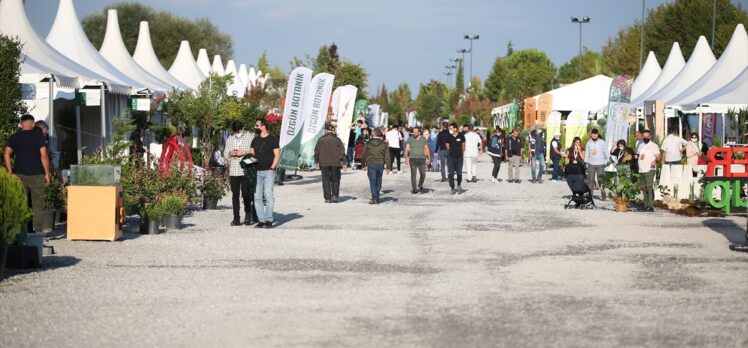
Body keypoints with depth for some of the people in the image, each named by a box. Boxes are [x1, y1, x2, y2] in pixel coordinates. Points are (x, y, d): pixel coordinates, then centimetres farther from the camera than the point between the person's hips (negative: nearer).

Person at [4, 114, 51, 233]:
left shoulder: (14, 137, 4)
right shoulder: (38, 136, -3)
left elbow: (6, 154, -3)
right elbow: (44, 155, -8)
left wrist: (10, 172, 2)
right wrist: (47, 173, -3)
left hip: (19, 175, 2)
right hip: (37, 174, -2)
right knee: (37, 204, 3)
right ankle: (37, 229, 0)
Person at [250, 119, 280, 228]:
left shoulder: (272, 139, 0)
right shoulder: (255, 140, 15)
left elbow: (277, 155, -2)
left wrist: (272, 167, -10)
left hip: (268, 171, -5)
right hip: (257, 172, 5)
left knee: (268, 195, -8)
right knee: (257, 197, 1)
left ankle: (269, 220, -5)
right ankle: (261, 220, 5)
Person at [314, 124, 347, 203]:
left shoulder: (321, 140, 2)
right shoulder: (337, 140, -1)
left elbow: (316, 152, 5)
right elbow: (342, 152, -3)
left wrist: (317, 162, 15)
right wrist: (344, 162, 1)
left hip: (324, 163, 0)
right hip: (335, 163, 0)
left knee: (326, 181, 5)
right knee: (335, 180, 12)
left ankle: (327, 198, 2)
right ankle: (334, 196, 0)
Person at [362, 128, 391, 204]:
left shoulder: (368, 143, -3)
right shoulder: (384, 144, 2)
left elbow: (364, 155, 3)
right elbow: (387, 156, 1)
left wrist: (364, 164, 15)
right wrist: (388, 167, 4)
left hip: (371, 164, -3)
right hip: (380, 164, 3)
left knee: (372, 182, -2)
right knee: (378, 182, 13)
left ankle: (374, 198, -12)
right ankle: (377, 198, 17)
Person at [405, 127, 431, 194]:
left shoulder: (424, 139, 8)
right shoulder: (410, 139, 3)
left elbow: (426, 149, 9)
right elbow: (407, 148, -2)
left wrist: (429, 158, 3)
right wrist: (406, 158, -14)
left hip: (421, 158, 1)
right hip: (412, 158, -1)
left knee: (423, 174, -3)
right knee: (413, 174, -3)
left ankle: (420, 186, 21)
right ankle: (414, 189, 3)